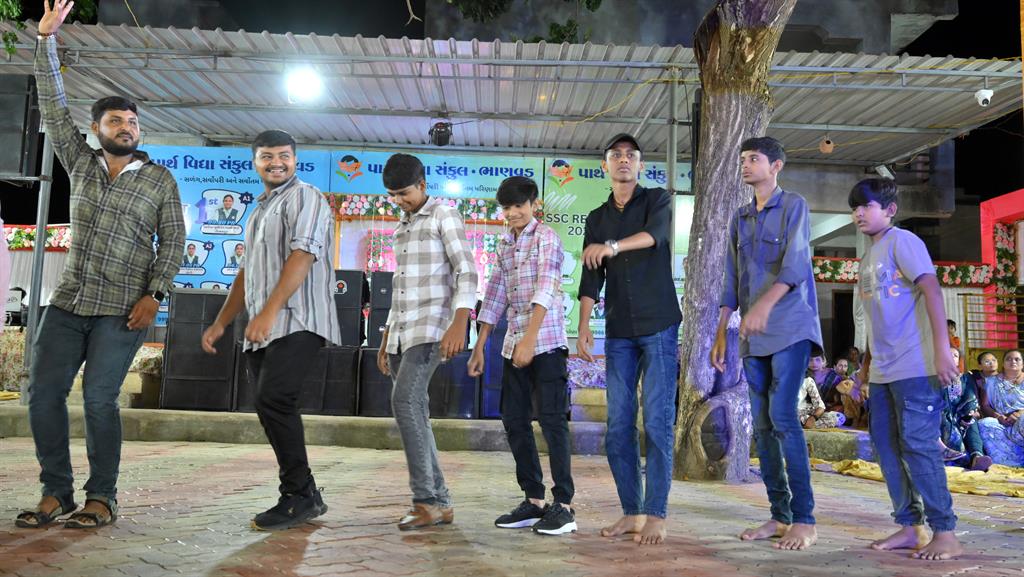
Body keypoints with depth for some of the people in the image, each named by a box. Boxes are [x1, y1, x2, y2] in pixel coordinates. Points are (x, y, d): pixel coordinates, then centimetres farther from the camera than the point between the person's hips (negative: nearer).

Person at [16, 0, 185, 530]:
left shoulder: (160, 179, 3)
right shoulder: (81, 164, 13)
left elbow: (173, 239, 0)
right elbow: (54, 109, 9)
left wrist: (154, 293, -10)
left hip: (123, 308, -4)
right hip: (68, 300, 4)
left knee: (99, 396, -10)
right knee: (43, 392, 0)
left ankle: (102, 499, 1)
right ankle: (56, 494, 10)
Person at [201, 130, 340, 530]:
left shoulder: (304, 197, -1)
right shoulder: (260, 211, 27)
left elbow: (303, 255, -16)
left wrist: (268, 312, -23)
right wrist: (220, 323, 22)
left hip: (296, 323, -9)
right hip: (261, 330, 9)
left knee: (272, 401, -21)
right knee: (272, 409, 5)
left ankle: (298, 497, -12)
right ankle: (306, 499, 12)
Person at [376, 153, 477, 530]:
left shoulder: (444, 215, -1)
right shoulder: (402, 227, 22)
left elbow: (466, 272, -11)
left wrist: (459, 325, -24)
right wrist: (386, 340, 22)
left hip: (431, 328, -8)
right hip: (401, 331, 8)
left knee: (405, 402, -23)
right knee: (414, 414, 4)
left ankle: (426, 499, -19)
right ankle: (439, 503, 8)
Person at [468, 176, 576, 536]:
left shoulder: (546, 237, -4)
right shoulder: (504, 246, 17)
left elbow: (545, 291, -16)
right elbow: (495, 297, 19)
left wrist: (530, 338, -26)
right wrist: (479, 347, 16)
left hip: (546, 342, -7)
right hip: (513, 344, 8)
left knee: (552, 419, -6)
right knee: (514, 421, 7)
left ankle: (563, 505, 0)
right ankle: (534, 500, 16)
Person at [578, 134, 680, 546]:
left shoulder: (657, 200, 4)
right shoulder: (596, 219, 15)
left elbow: (655, 233, -20)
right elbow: (591, 279, 8)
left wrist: (612, 246, -35)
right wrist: (583, 327, -4)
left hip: (659, 327, -4)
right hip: (619, 333, 4)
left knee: (658, 422, -6)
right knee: (618, 426, 2)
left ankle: (656, 515, 0)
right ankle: (631, 512, 11)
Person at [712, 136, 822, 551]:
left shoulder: (794, 206, 0)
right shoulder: (739, 219, 18)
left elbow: (795, 263, -16)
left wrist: (764, 304, -31)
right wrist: (721, 333, 12)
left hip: (791, 328, -6)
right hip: (753, 337, 6)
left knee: (783, 417, -15)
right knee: (762, 426, 5)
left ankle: (804, 519, -7)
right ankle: (780, 515, 12)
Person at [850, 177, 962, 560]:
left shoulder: (902, 241, -7)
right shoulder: (868, 256, 18)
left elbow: (931, 290, -16)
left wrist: (942, 350, -23)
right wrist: (866, 364, 21)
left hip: (915, 366, -9)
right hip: (883, 370, 9)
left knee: (917, 443, -8)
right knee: (885, 443, 8)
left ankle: (945, 533, 2)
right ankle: (909, 525, 17)